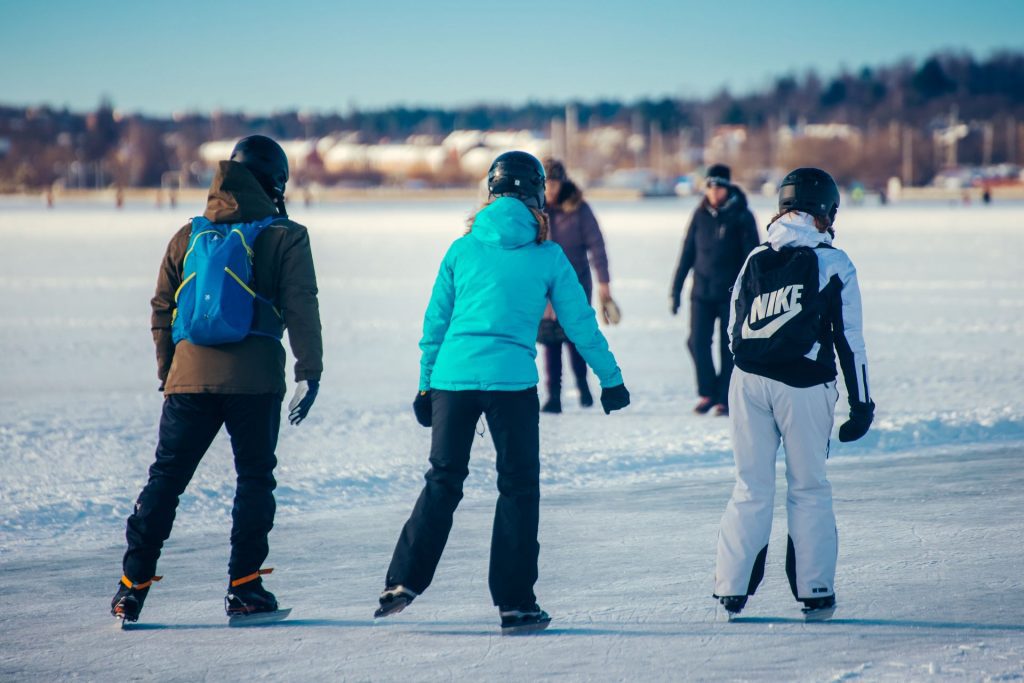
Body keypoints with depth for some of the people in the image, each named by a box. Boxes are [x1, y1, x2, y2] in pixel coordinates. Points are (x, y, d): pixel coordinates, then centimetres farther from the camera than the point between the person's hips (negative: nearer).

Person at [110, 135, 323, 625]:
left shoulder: (188, 237, 11)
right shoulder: (285, 238, -1)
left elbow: (162, 309, 14)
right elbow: (301, 309, -7)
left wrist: (166, 372, 23)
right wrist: (310, 373, -4)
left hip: (189, 377, 3)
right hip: (254, 380, -3)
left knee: (165, 478, 9)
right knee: (255, 479, 8)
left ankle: (133, 585, 4)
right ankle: (243, 588, 3)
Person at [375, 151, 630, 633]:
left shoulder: (462, 249, 8)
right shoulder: (547, 255, 2)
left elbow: (435, 322, 12)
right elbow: (580, 323, 7)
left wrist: (425, 385, 20)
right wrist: (611, 379, 18)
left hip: (452, 377, 3)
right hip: (512, 381, -3)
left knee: (443, 481, 15)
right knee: (518, 487, 7)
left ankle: (403, 581, 7)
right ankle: (514, 603, 4)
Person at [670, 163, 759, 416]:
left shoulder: (741, 217, -5)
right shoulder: (701, 215, 5)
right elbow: (687, 254, 10)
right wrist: (675, 290, 9)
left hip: (732, 294, -3)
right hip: (702, 291, 3)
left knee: (728, 347, 1)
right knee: (698, 342, -8)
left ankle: (724, 399, 10)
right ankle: (707, 393, 7)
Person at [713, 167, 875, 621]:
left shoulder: (756, 260, 8)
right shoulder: (834, 264, -3)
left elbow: (734, 330, 12)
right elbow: (849, 340, -3)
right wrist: (861, 404, 2)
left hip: (749, 380, 3)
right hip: (805, 385, -3)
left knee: (751, 487, 11)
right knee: (809, 489, 9)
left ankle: (731, 590, 7)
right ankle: (814, 594, 9)